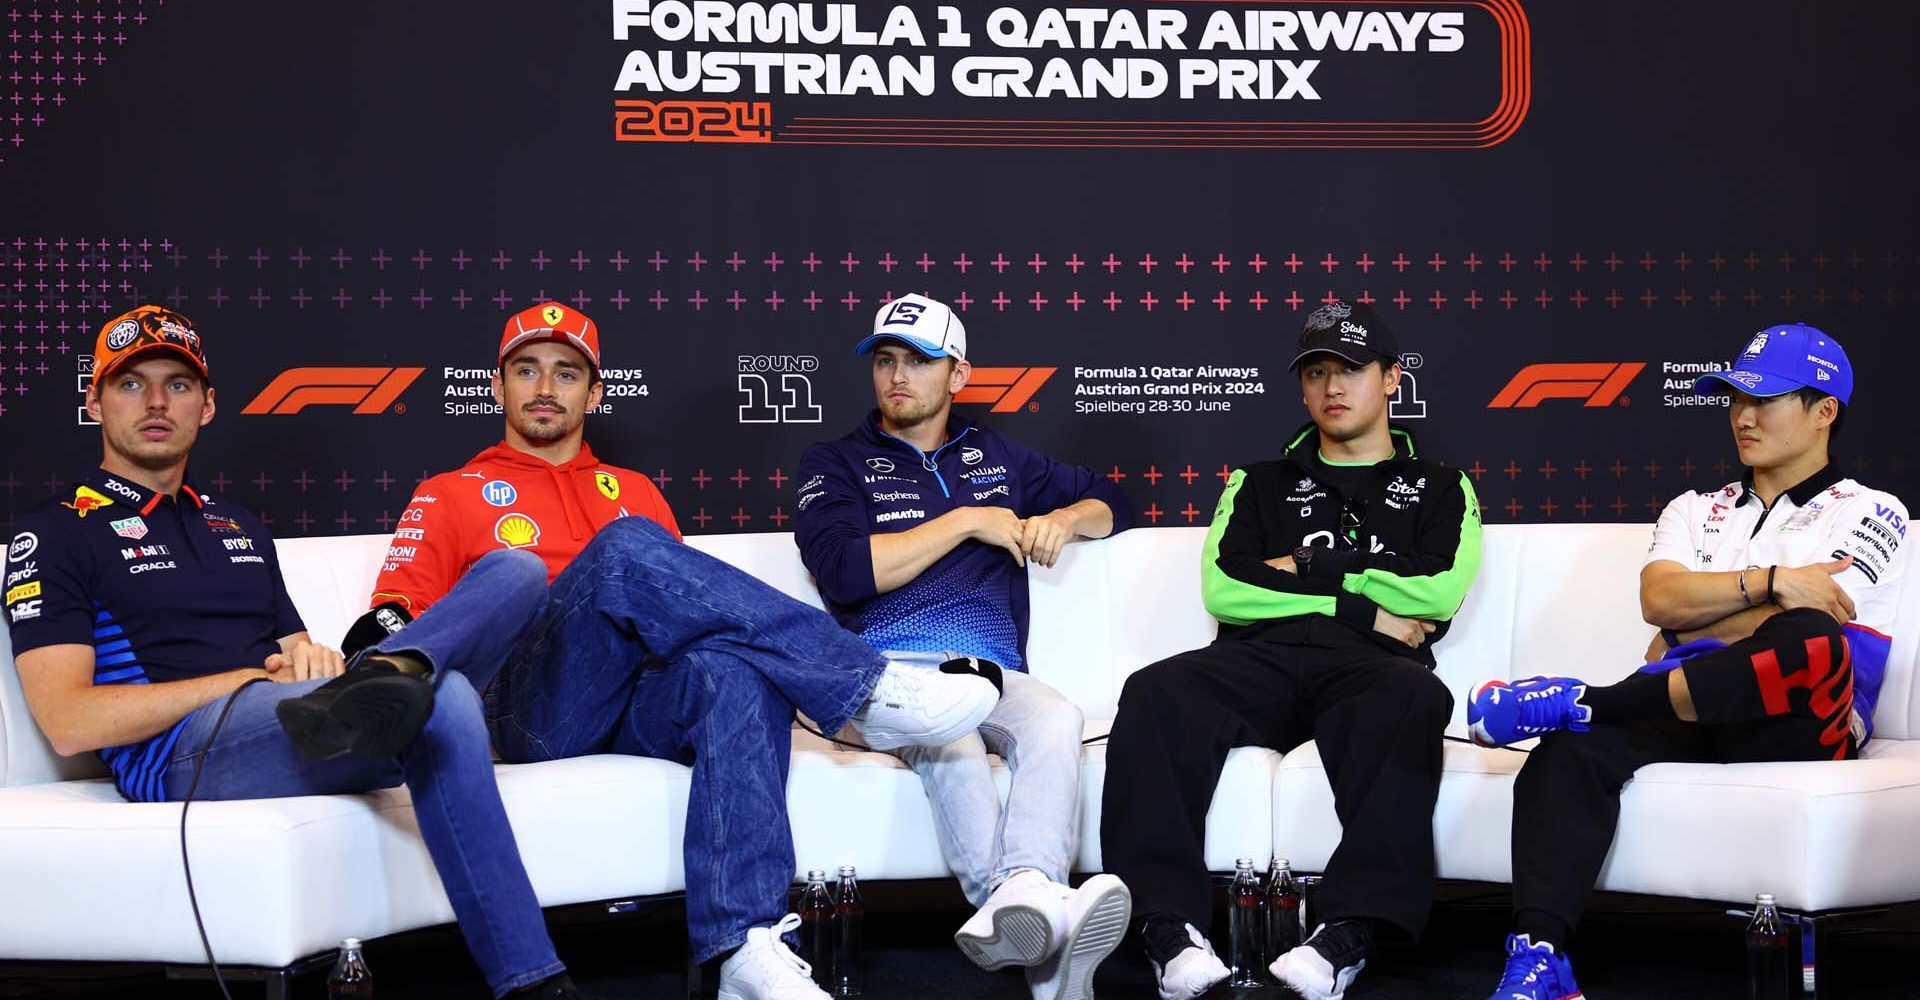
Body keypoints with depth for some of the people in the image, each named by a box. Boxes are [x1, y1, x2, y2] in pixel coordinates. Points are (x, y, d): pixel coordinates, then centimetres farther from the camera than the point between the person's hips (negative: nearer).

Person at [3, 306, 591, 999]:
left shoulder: (240, 527, 32)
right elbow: (69, 723, -4)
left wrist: (314, 660, -3)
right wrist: (258, 676, -9)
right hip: (182, 751, -7)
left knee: (515, 571, -15)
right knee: (442, 702, -36)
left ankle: (387, 672, -42)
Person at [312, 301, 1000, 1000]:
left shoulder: (635, 492, 33)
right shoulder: (449, 498, 24)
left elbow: (683, 601, 26)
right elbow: (395, 621, 15)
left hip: (644, 712, 3)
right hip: (533, 715, -3)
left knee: (736, 668, -35)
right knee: (623, 549, -32)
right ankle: (867, 691, -32)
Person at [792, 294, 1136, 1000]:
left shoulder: (994, 456, 28)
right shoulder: (836, 463, 16)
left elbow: (1111, 502, 37)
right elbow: (844, 572, -4)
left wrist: (1062, 519, 12)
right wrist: (969, 520, 0)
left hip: (994, 673, 3)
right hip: (891, 670, -3)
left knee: (1056, 718, -34)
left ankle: (1017, 898, -57)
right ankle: (1037, 922, -57)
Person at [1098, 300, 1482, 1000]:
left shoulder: (1439, 489, 24)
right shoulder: (1260, 484, 28)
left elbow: (1438, 591, 2)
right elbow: (1224, 591, 8)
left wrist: (1306, 570, 5)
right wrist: (1360, 606, 2)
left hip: (1367, 674, -1)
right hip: (1259, 662, 2)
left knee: (1415, 700, -39)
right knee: (1154, 693, -31)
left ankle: (1352, 930, -47)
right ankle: (1170, 923, -38)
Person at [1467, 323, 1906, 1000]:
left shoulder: (1869, 513, 12)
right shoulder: (1695, 511, 25)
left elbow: (1802, 628, -5)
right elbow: (1660, 598, 3)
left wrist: (1680, 639, 2)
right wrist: (1769, 582, -10)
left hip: (1800, 726, -3)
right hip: (1691, 716, 4)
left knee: (1812, 644, -38)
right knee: (1572, 749, -28)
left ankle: (1581, 701, -30)